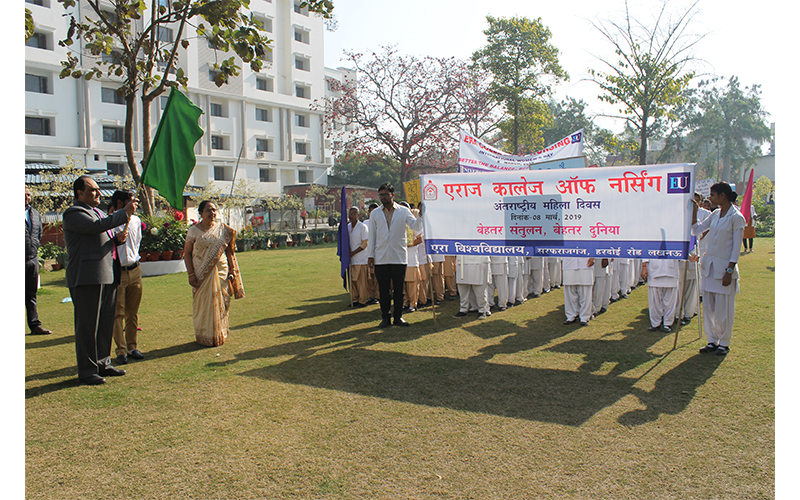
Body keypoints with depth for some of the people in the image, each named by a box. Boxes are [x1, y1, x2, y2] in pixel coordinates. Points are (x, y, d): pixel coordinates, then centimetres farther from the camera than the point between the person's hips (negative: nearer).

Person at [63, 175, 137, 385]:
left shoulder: (96, 211, 23)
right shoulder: (73, 213, -7)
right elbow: (97, 226, -24)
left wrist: (117, 239, 6)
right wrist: (125, 212, -20)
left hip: (107, 275, 9)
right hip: (87, 277, -9)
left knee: (105, 323, 13)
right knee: (87, 325, -3)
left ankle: (103, 363, 23)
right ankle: (87, 371, 5)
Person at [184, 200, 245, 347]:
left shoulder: (223, 229, 5)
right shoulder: (194, 231, 0)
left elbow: (229, 251, 10)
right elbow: (187, 253, 1)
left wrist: (232, 270, 3)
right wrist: (191, 274, -6)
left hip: (221, 272, 2)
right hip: (202, 274, -2)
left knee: (220, 304, 6)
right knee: (203, 305, 1)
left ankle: (219, 336, 19)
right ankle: (204, 337, 13)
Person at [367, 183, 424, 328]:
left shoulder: (404, 211, 5)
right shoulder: (375, 214, 10)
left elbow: (416, 227, -5)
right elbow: (372, 235, 10)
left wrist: (421, 215, -22)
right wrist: (370, 255, 6)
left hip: (399, 256, -1)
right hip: (381, 258, 1)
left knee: (399, 289, 5)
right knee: (383, 289, 5)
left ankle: (398, 316, 16)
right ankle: (385, 317, 15)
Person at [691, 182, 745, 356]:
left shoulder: (736, 218, -11)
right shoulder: (715, 214, 9)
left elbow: (736, 247, -12)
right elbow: (696, 230, 15)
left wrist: (729, 271, -15)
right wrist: (694, 210, 6)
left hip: (724, 266, -7)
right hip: (709, 266, 7)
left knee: (724, 309, 3)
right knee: (708, 306, 11)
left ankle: (724, 343, 17)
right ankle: (712, 341, 22)